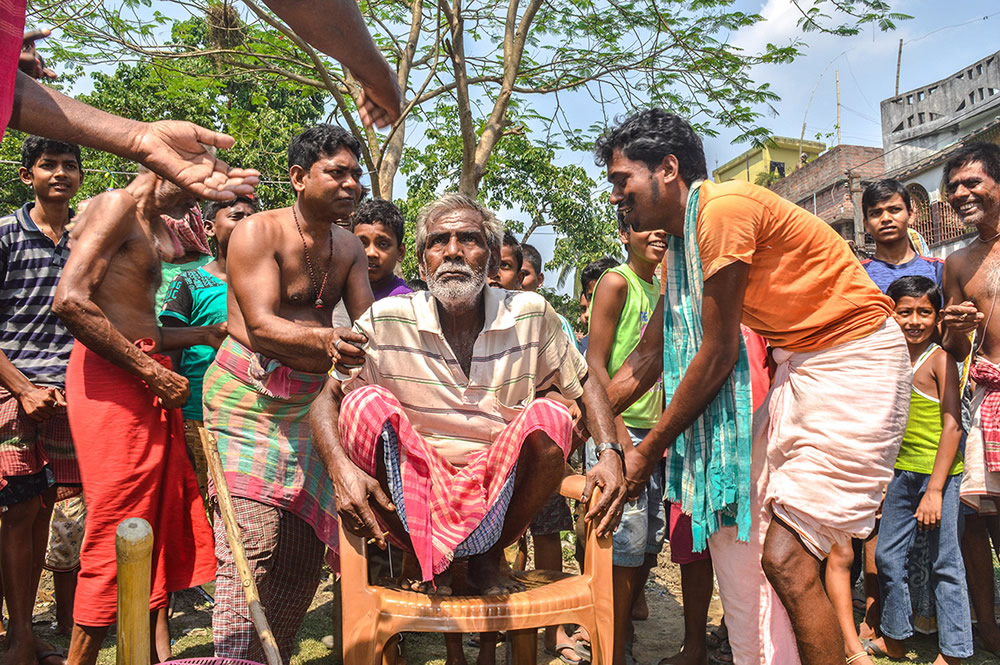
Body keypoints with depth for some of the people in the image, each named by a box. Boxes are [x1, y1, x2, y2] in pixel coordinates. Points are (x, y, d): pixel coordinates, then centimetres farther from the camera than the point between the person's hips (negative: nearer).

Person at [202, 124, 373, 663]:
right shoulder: (257, 233, -8)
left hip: (313, 397, 6)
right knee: (253, 537, -12)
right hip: (251, 395, -6)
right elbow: (260, 326, -19)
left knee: (305, 542, 6)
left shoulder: (349, 248, 12)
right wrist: (323, 339, -37)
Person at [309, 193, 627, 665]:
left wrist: (609, 454, -12)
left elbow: (585, 384, 5)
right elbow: (324, 396, -6)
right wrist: (342, 469, -25)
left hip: (499, 492, 1)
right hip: (414, 493, -1)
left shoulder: (531, 316, -4)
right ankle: (427, 560, -4)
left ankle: (487, 559, 1)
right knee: (367, 402, -23)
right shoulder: (386, 321, -8)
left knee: (549, 418, -25)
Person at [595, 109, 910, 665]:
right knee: (736, 529, 8)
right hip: (801, 368, 9)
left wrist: (650, 450, -11)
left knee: (785, 556, -13)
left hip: (856, 359, -9)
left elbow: (718, 354, -19)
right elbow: (651, 355, 12)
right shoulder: (682, 241, 9)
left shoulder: (723, 207, -20)